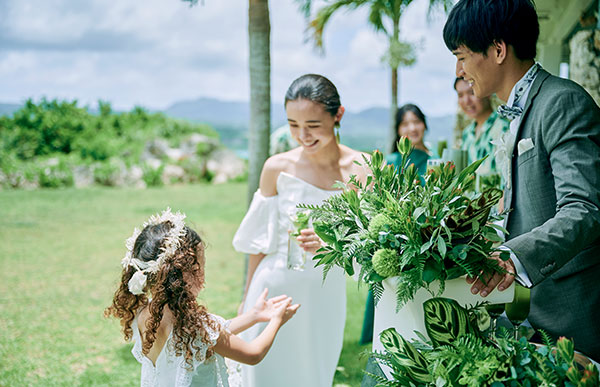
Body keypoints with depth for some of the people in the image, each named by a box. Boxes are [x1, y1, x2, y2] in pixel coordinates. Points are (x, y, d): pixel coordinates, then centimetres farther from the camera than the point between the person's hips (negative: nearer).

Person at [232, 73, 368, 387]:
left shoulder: (361, 170, -12)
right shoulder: (277, 167, -11)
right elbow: (260, 240, 0)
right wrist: (248, 297, 9)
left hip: (326, 294, 1)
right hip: (276, 289, 0)